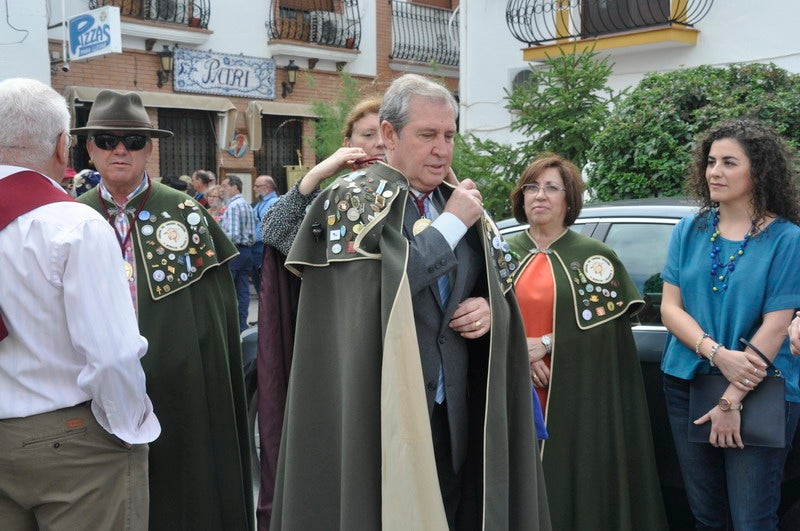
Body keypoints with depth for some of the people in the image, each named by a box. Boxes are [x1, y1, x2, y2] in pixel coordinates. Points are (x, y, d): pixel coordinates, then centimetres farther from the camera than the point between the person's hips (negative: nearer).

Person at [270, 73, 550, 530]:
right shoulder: (354, 199, -7)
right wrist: (451, 224, -14)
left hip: (454, 408, 6)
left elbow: (502, 287, 16)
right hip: (378, 409, -5)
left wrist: (489, 308, -7)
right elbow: (381, 284, -22)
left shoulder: (465, 205, 11)